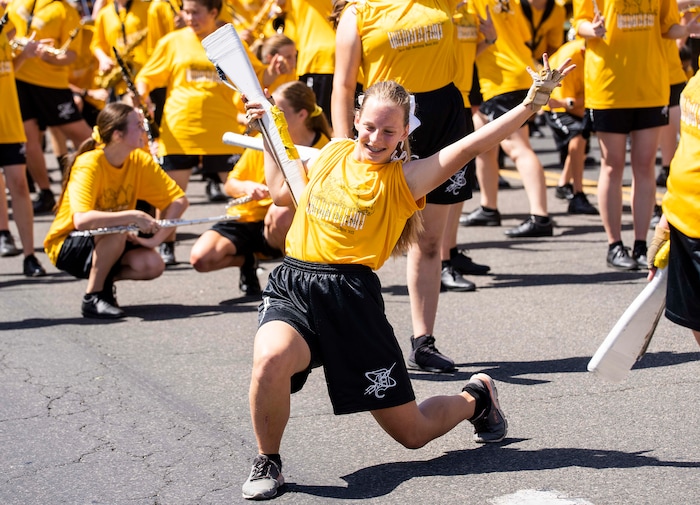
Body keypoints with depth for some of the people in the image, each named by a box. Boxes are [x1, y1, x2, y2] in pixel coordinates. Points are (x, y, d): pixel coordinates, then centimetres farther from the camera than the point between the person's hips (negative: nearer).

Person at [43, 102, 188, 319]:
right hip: (66, 247, -5)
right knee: (117, 229, -35)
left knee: (152, 265, -22)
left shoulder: (140, 161, -10)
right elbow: (81, 220, -42)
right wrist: (133, 216, -40)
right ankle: (92, 297, -17)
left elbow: (179, 200, -7)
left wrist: (156, 237, -20)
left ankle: (103, 279, 7)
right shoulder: (89, 164, -27)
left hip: (107, 243, 6)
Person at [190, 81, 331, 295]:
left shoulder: (322, 147, -11)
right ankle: (247, 261, 11)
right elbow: (230, 185, 3)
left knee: (282, 211, -41)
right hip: (246, 218, 2)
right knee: (200, 257, -24)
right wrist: (246, 187, -20)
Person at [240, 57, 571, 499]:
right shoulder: (333, 153, 13)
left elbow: (470, 146, -13)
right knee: (271, 359, -34)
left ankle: (476, 398, 41)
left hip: (352, 296, -3)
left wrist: (531, 105, -23)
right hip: (292, 285, 3)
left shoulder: (404, 179, -1)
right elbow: (282, 191, 29)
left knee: (413, 432, 5)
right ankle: (268, 462, -7)